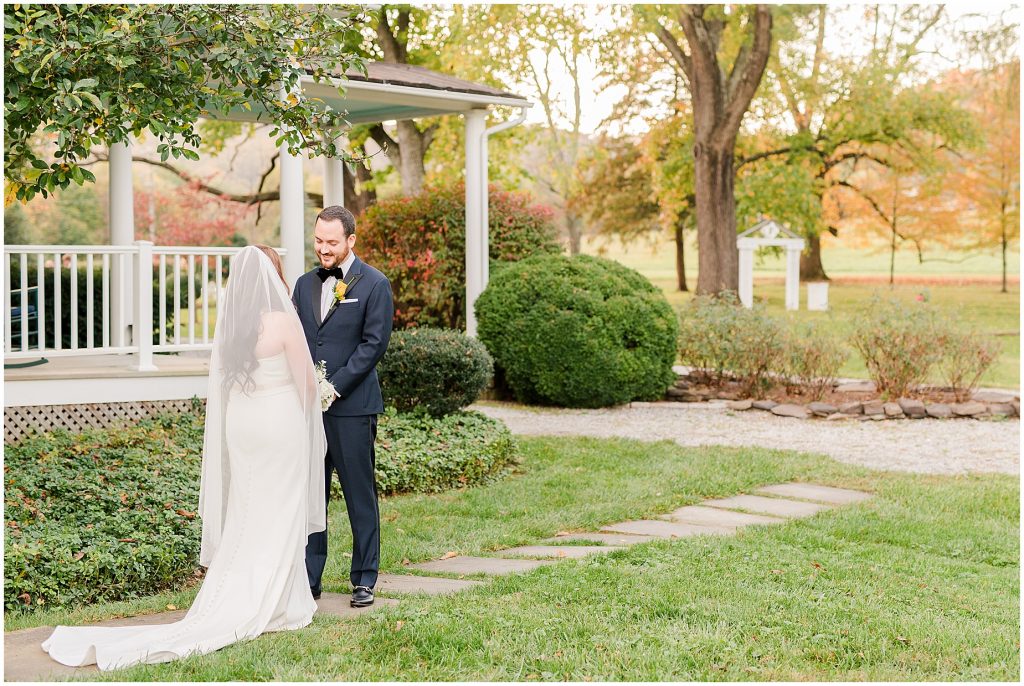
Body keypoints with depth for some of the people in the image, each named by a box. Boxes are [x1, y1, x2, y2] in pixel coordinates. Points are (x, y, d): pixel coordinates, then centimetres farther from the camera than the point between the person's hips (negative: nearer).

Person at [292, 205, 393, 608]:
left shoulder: (374, 284, -3)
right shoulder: (305, 284, 14)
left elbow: (374, 343, -8)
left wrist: (334, 387, -13)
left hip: (352, 406, -5)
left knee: (360, 495, 3)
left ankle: (364, 580, 12)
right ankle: (309, 579, 14)